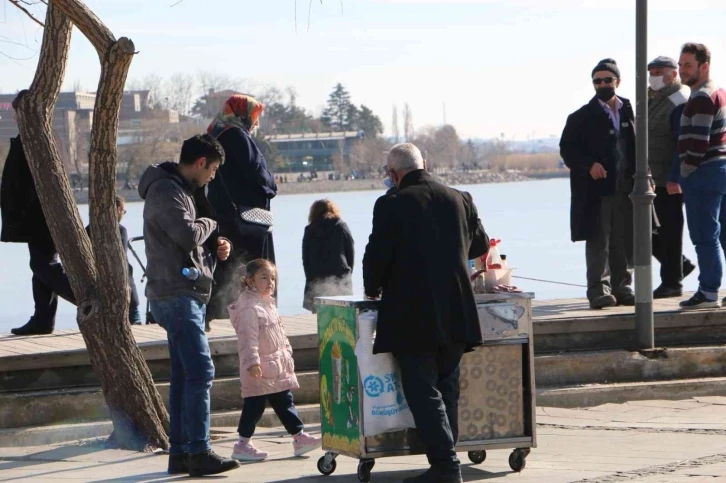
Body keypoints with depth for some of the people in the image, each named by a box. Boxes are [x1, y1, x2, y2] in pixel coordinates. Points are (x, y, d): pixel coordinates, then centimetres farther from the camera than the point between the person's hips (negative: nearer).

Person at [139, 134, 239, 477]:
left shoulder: (183, 190, 20)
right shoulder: (165, 191, -12)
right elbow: (187, 234, -24)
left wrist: (215, 247, 6)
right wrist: (210, 225, -4)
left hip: (189, 293, 11)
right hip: (176, 294, -11)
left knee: (184, 376, 10)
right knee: (200, 371, -15)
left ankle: (179, 454, 13)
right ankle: (198, 452, -17)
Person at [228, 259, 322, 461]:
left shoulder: (268, 304, 17)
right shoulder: (249, 308, -16)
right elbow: (248, 338, -22)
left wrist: (287, 354, 24)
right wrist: (252, 362, -28)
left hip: (278, 367, 10)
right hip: (260, 369, -10)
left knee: (284, 403, 13)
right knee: (255, 406, -5)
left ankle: (299, 438, 17)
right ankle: (242, 445, 1)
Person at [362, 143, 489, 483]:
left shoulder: (390, 205, -10)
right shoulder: (459, 199, 6)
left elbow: (376, 255, -10)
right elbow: (480, 245, 18)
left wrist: (373, 289, 9)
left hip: (412, 316, -5)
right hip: (456, 314, 5)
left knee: (422, 390, -2)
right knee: (446, 388, 15)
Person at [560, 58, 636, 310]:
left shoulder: (631, 113, 11)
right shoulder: (582, 117, 2)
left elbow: (640, 147, 13)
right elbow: (567, 148, -1)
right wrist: (589, 165, -16)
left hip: (626, 189, 3)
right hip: (597, 190, -3)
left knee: (625, 242, 7)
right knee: (598, 242, -3)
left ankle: (622, 287, 15)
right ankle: (599, 289, -3)